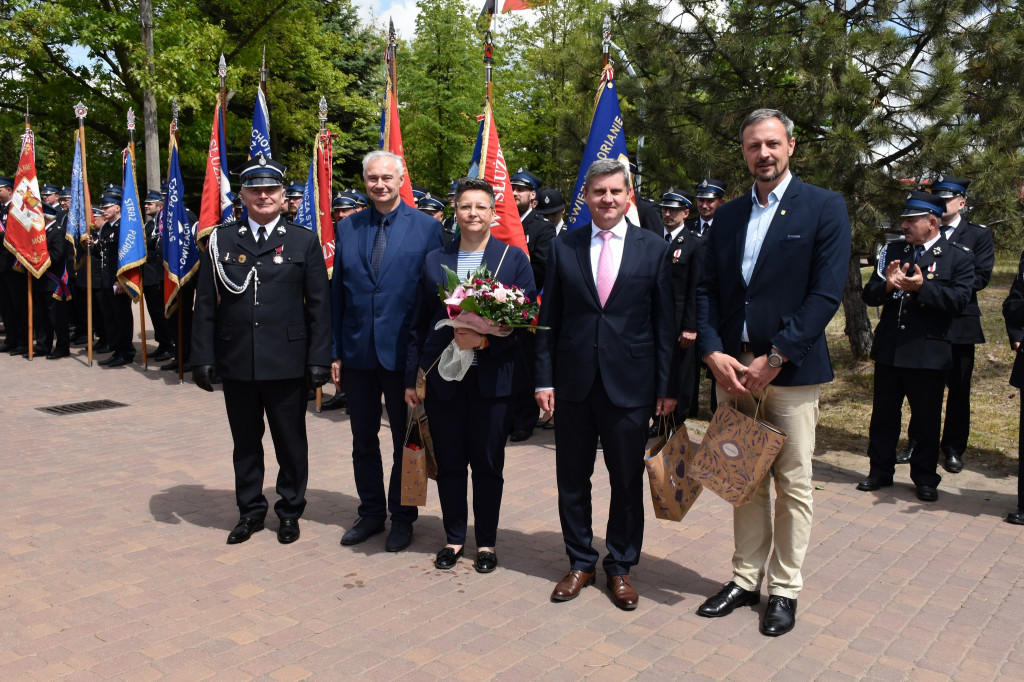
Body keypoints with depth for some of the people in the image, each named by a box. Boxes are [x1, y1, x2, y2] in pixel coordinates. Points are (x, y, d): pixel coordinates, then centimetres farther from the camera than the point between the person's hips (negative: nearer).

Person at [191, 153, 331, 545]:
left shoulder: (304, 242, 2)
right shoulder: (221, 241, 6)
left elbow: (319, 306, 0)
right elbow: (205, 304, 6)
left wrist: (319, 359, -5)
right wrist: (203, 358, 0)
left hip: (287, 363, -1)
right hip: (236, 362, 2)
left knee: (291, 442, 9)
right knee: (245, 442, 13)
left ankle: (290, 511, 27)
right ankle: (250, 510, 30)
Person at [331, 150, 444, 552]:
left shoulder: (427, 227, -3)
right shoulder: (347, 228, 6)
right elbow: (337, 293, 8)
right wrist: (334, 352, 4)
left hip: (404, 352, -3)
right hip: (358, 352, 3)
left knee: (405, 441, 10)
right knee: (363, 440, 14)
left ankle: (402, 518, 25)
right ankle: (371, 512, 31)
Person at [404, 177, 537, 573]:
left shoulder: (514, 259, 2)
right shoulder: (434, 261, 9)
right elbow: (419, 324, 10)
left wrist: (485, 339, -18)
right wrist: (411, 377, 7)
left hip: (494, 377, -2)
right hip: (443, 377, 2)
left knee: (488, 464, 7)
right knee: (449, 463, 10)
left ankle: (486, 542, 25)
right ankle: (454, 537, 28)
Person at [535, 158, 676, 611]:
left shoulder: (653, 249, 2)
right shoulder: (563, 248, 5)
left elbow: (664, 322, 1)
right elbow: (549, 318, 6)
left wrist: (666, 386, -3)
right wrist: (544, 379, 0)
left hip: (629, 384, -1)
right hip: (573, 383, 2)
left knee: (628, 482, 9)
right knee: (572, 480, 11)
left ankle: (621, 567, 27)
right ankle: (580, 562, 29)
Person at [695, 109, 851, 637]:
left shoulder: (824, 208, -2)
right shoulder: (727, 216, 13)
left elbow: (825, 294, -10)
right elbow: (707, 289, 9)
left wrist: (774, 359, -15)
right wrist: (713, 352, -6)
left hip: (790, 370, -4)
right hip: (732, 369, 4)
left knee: (792, 485, 4)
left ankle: (785, 589, 19)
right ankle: (746, 577, 25)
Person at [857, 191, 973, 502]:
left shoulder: (958, 257, -1)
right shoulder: (893, 251, 8)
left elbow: (958, 300, -14)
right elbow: (869, 295, 3)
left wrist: (922, 287, -26)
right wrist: (887, 285, -18)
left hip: (929, 353, -3)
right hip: (889, 350, 3)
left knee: (926, 419, 8)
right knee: (883, 414, 12)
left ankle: (925, 478, 24)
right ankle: (881, 471, 27)